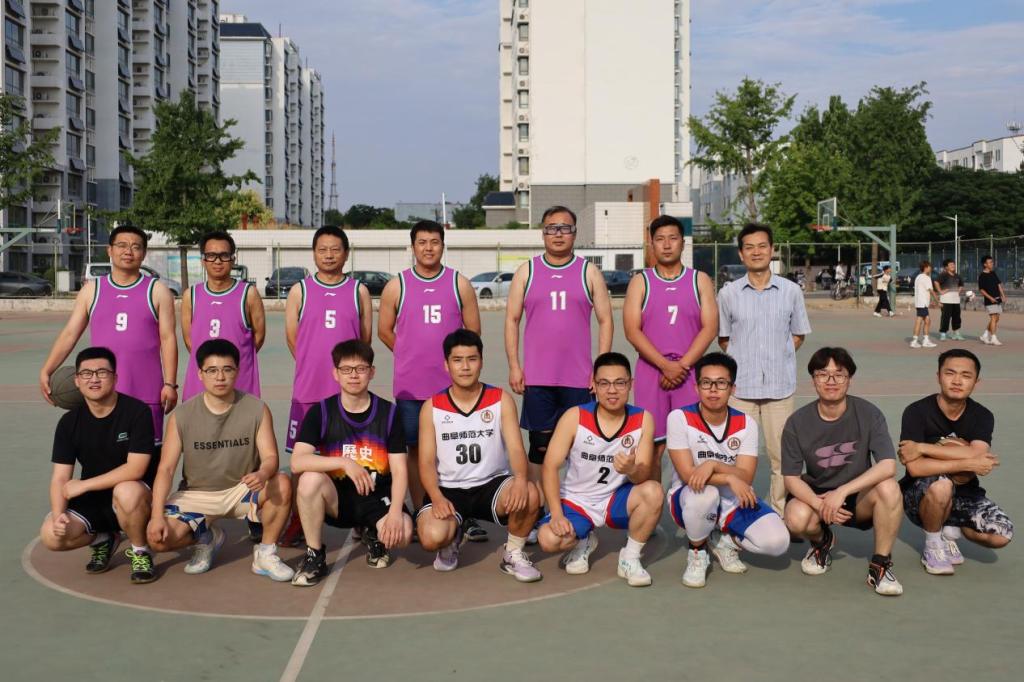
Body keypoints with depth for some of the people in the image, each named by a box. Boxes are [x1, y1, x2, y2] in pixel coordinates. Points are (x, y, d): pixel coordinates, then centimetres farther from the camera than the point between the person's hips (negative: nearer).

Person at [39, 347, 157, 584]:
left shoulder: (137, 412, -15)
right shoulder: (69, 422, -2)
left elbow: (135, 469, -22)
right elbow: (60, 478, -5)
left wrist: (83, 485, -21)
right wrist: (59, 515, -23)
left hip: (133, 496, -4)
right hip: (91, 501, 4)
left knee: (127, 492, -39)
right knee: (51, 536, -22)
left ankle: (140, 552, -10)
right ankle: (103, 540, 11)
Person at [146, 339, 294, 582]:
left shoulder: (257, 409, -10)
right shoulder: (182, 416, -10)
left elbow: (270, 457, -14)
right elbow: (166, 469, -11)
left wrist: (262, 474, -40)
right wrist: (157, 515, -24)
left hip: (242, 490, 0)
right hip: (196, 494, 1)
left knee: (282, 484, -31)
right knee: (158, 537, -23)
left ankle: (265, 553, -7)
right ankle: (207, 537, 12)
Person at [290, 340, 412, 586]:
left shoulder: (388, 413, -3)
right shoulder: (321, 412, -5)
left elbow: (399, 471, -6)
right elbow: (297, 462, -19)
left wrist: (395, 511, -23)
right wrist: (345, 463, -31)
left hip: (377, 498, 0)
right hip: (336, 499, 0)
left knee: (403, 532, -31)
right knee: (310, 479, -32)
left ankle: (372, 534, 10)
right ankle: (314, 556, -11)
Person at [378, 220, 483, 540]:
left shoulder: (460, 284, 4)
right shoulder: (396, 286, 3)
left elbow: (473, 331, 9)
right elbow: (385, 330, 10)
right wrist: (414, 356, 11)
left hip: (452, 384, 0)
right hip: (410, 385, 0)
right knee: (415, 449, 6)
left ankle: (466, 516, 9)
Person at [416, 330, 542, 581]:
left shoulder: (501, 400, -2)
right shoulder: (432, 408, -1)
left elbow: (516, 448, -11)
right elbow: (427, 461, -4)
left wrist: (520, 479, -34)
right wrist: (437, 497, -25)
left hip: (492, 484, 0)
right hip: (449, 489, 0)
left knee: (529, 495, -34)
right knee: (432, 537, -31)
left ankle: (513, 554, -3)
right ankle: (452, 537, 10)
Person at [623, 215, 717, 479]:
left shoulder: (700, 281, 9)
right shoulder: (640, 282, 7)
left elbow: (710, 328, 0)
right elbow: (632, 331, -3)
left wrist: (682, 365, -12)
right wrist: (666, 365, -13)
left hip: (691, 373, 0)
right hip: (651, 372, 0)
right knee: (652, 447, -1)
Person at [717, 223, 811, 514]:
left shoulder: (791, 291, 4)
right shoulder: (728, 293, 3)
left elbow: (798, 335, 13)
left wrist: (777, 357, 2)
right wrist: (743, 359, 1)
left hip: (780, 385, 0)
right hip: (740, 387, 0)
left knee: (782, 455, 4)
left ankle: (781, 513, 18)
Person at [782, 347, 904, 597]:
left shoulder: (868, 414, -13)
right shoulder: (798, 422, -10)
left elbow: (888, 466, -23)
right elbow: (791, 478, -9)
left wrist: (842, 492, -32)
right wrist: (820, 505, -28)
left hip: (859, 497, 0)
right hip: (815, 495, 1)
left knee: (888, 488, -33)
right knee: (797, 518, -33)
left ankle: (880, 565, -12)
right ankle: (821, 541, 8)